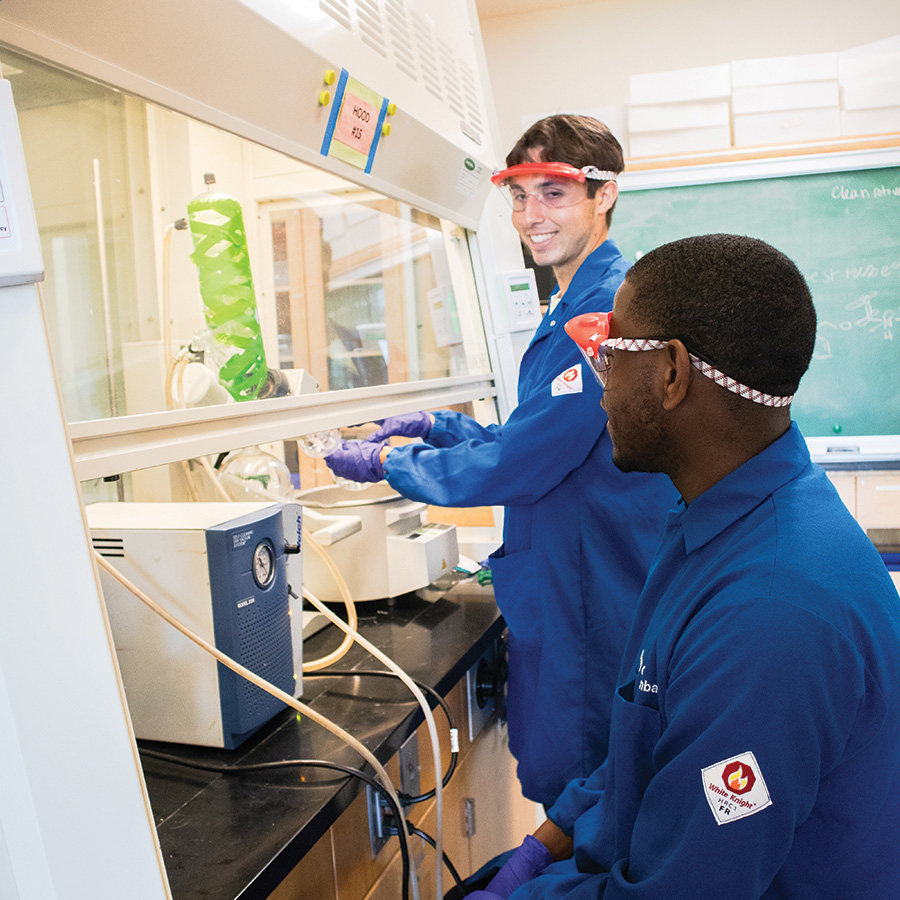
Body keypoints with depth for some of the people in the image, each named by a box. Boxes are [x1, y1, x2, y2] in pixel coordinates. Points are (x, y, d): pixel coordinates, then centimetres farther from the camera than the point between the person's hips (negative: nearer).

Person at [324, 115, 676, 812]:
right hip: (562, 592, 10)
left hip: (593, 607, -10)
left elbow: (519, 466, -22)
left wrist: (388, 461, -10)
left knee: (565, 776, 7)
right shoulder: (576, 304, 13)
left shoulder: (608, 309, -21)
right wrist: (443, 427, 9)